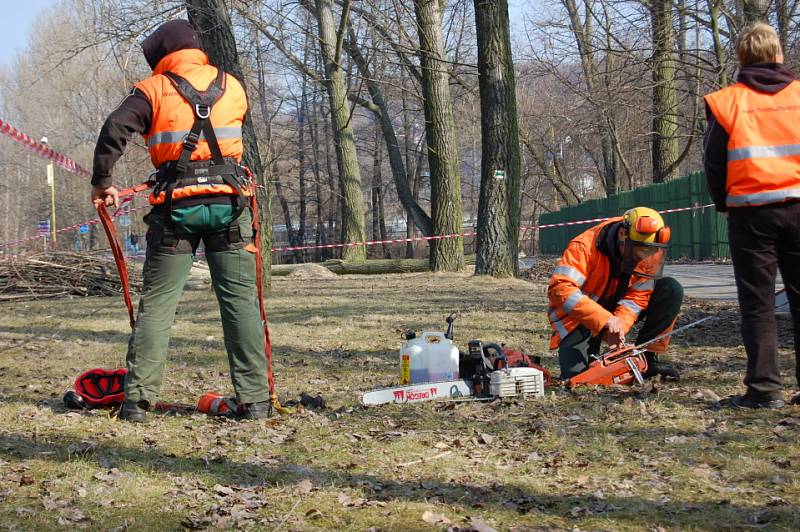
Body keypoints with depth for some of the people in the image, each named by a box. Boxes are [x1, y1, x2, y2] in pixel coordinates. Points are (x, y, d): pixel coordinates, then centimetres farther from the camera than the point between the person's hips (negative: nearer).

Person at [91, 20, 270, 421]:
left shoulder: (153, 90, 2)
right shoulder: (232, 87, 12)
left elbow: (114, 130, -9)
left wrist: (101, 182, 0)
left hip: (176, 207, -1)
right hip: (228, 203, 1)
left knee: (156, 303, 6)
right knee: (241, 301, 4)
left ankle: (137, 399, 3)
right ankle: (255, 399, 2)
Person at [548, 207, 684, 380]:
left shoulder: (648, 254, -13)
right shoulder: (585, 247, -30)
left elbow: (638, 296, -14)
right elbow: (560, 288, -39)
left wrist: (619, 325, -32)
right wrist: (604, 320, -43)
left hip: (615, 307, 5)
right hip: (582, 318, -5)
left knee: (671, 290, -13)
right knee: (575, 373, -24)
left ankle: (646, 357, -6)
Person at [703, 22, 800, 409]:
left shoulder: (726, 102, -1)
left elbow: (713, 164, 3)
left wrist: (724, 205, 17)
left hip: (750, 211, -2)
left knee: (757, 302, 2)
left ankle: (764, 389, -2)